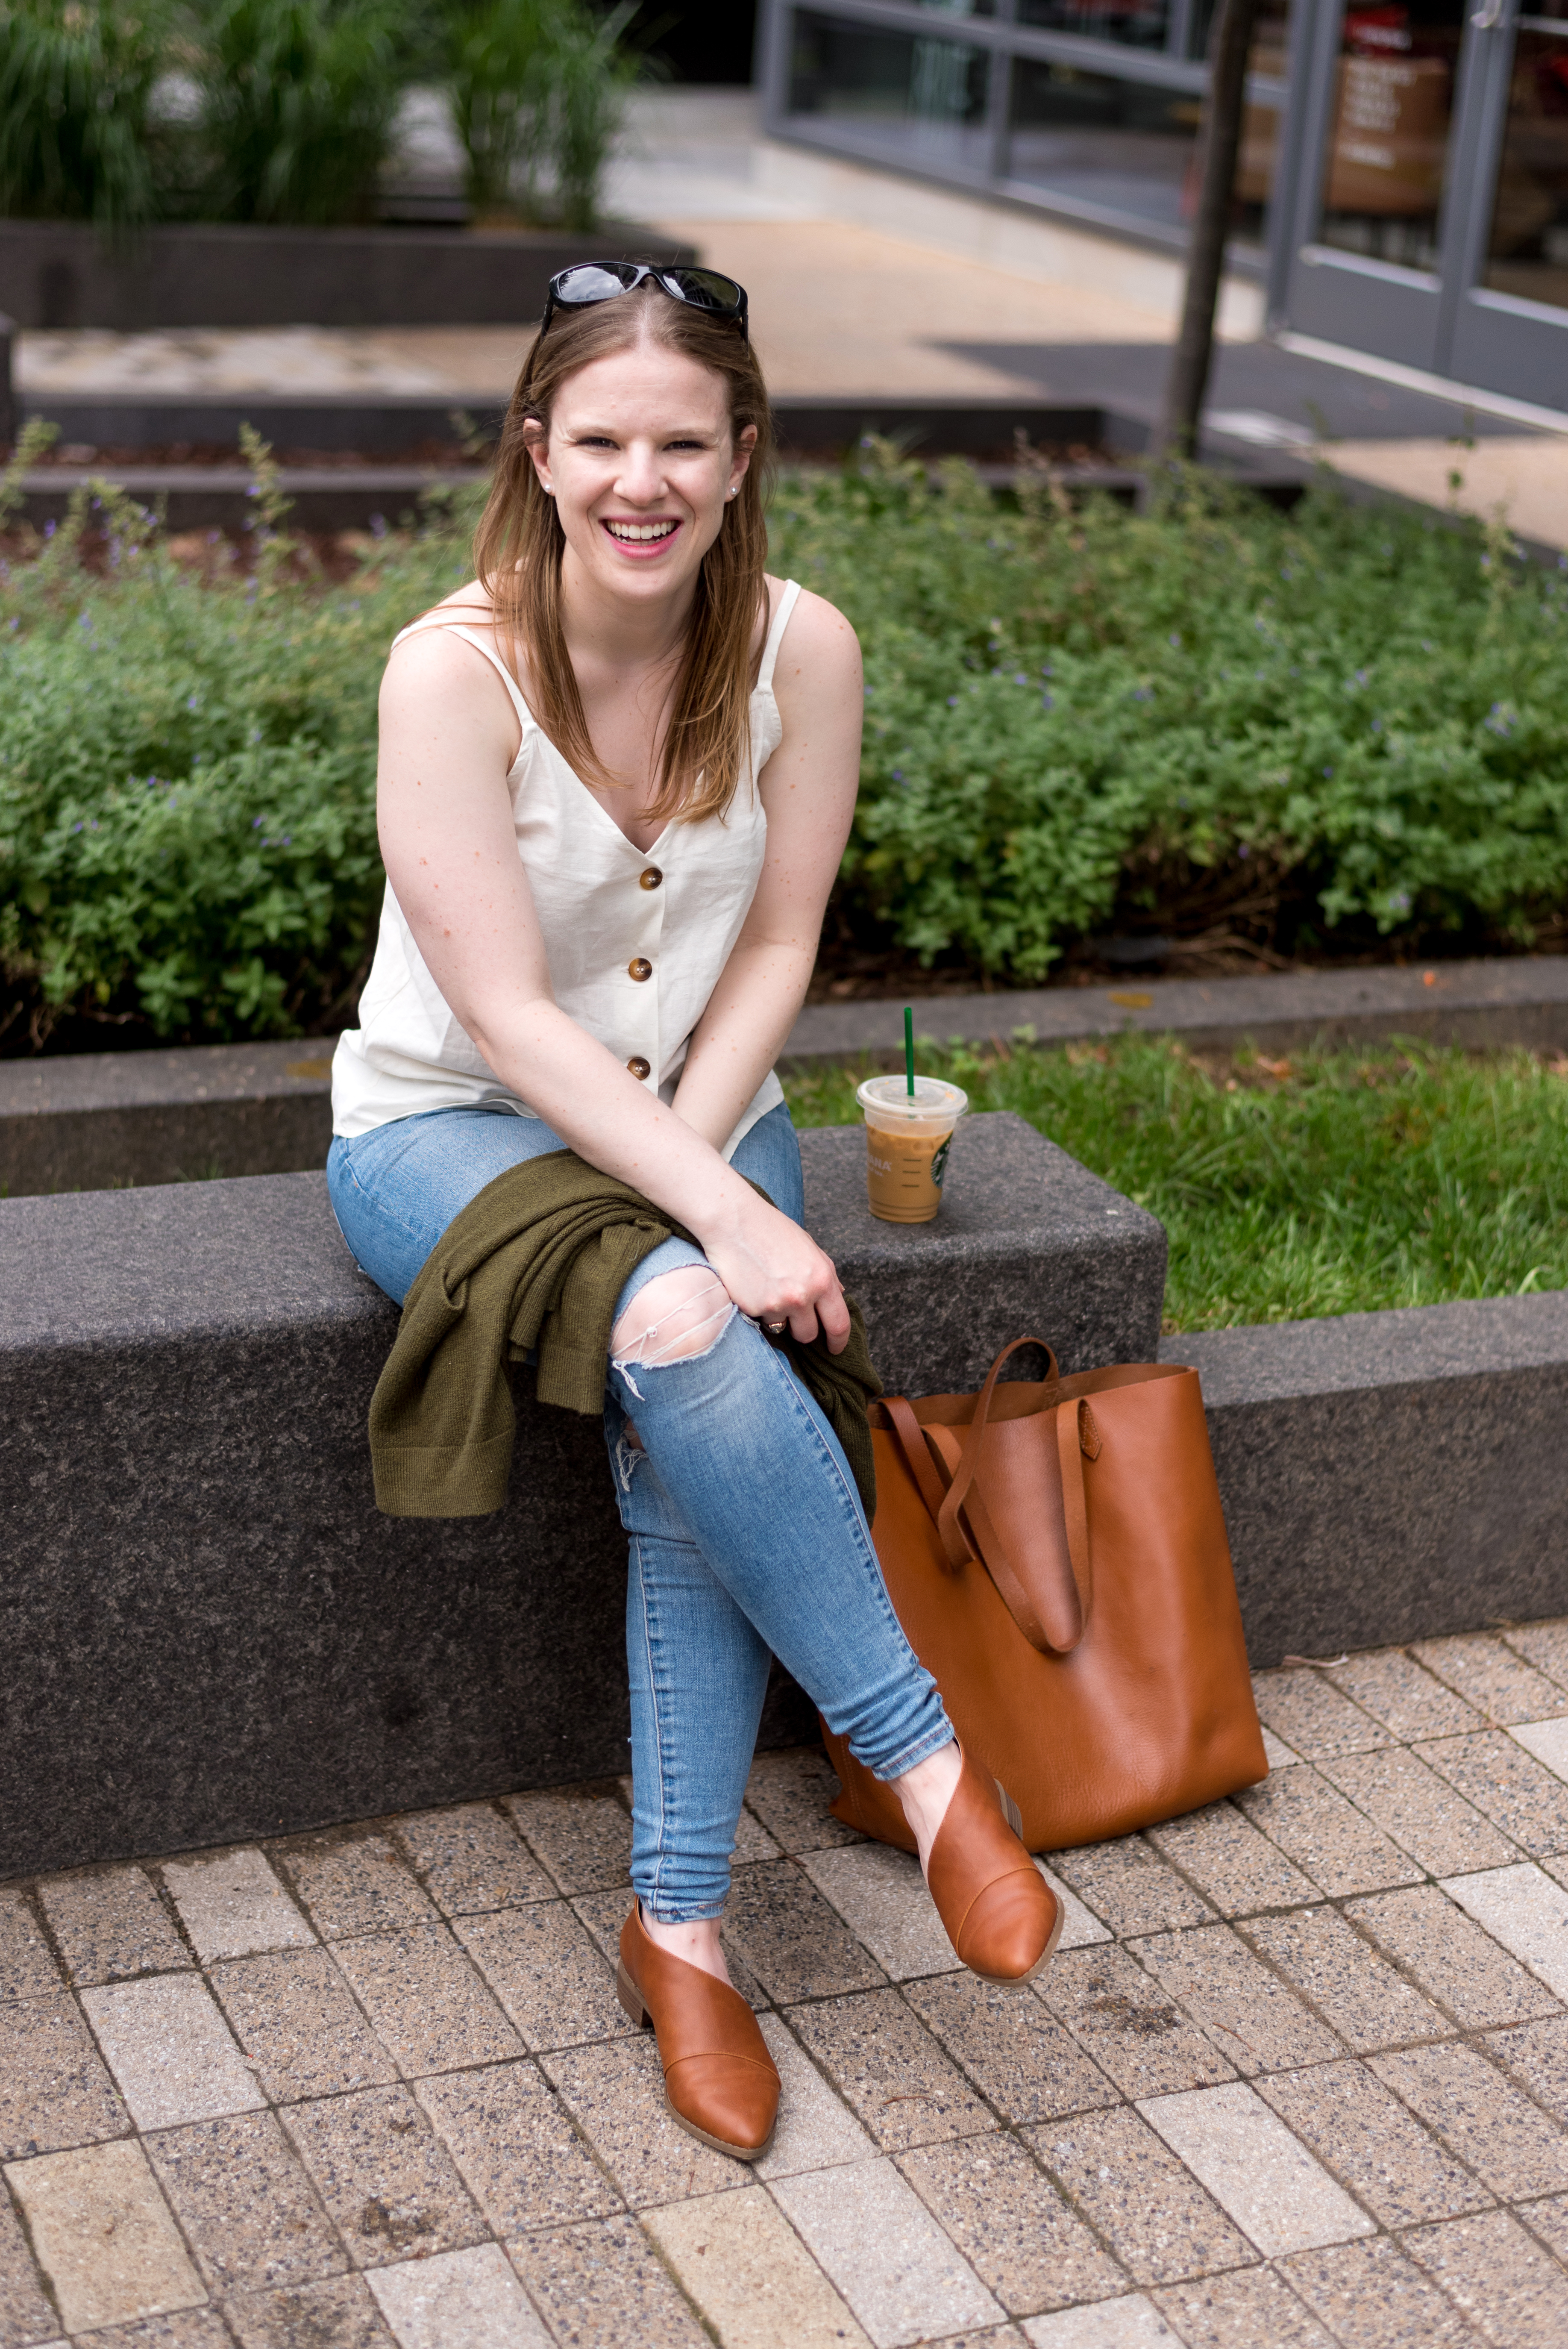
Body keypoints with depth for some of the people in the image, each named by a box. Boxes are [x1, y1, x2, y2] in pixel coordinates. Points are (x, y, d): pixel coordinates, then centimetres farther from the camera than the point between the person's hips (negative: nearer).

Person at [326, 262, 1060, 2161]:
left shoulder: (801, 651, -9)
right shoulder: (455, 669, -21)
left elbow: (775, 949, -5)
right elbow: (510, 1017, -22)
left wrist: (696, 1175, -20)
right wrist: (723, 1222, -30)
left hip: (693, 1116, 3)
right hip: (449, 1126, -3)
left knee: (683, 1447, -24)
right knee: (689, 1350, -32)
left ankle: (679, 1928, -13)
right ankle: (926, 1763, -17)